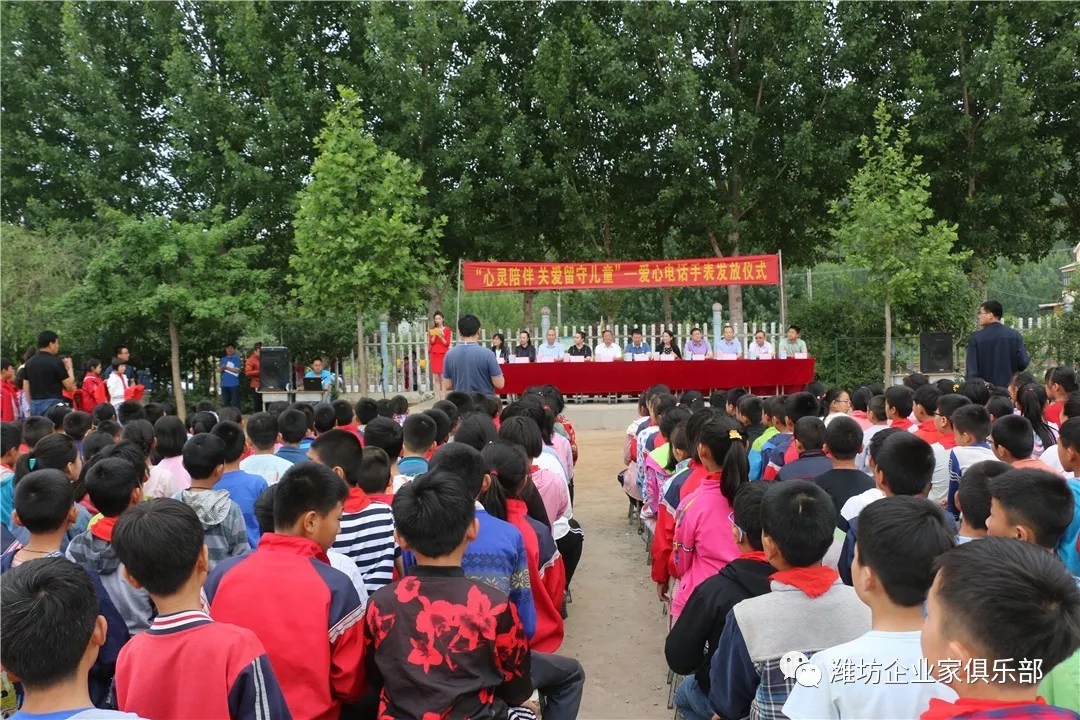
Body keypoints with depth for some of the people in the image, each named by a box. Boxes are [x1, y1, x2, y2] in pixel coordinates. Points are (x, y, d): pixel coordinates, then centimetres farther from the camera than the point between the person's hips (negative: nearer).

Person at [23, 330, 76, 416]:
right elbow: (69, 387, -8)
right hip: (53, 404, -7)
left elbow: (26, 388, 13)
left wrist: (32, 404, 21)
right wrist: (69, 368, 5)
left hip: (35, 405, 7)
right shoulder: (56, 362, -10)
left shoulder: (29, 363, 9)